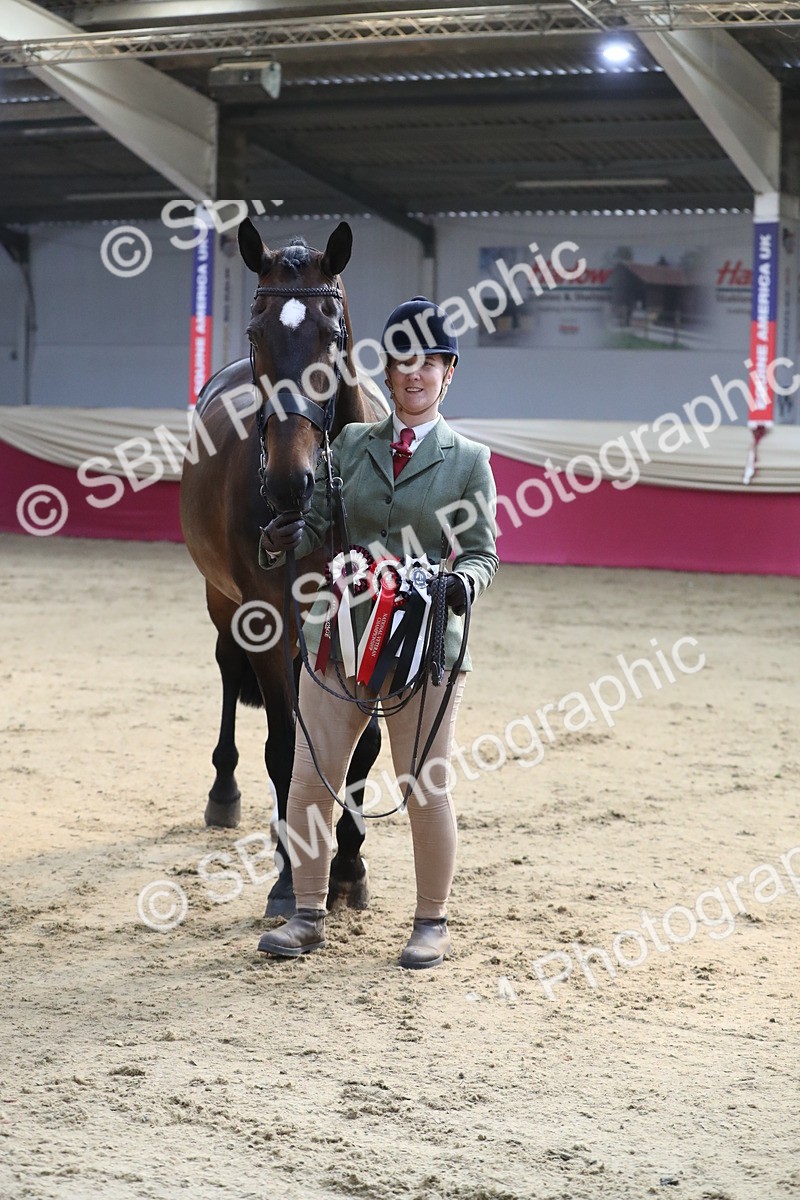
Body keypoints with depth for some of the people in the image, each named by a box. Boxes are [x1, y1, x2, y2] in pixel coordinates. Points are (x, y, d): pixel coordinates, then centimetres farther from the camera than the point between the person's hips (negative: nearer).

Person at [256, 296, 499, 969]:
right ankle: (309, 916, 18)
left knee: (426, 788, 3)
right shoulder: (350, 446, 11)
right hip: (341, 636, 3)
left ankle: (432, 925, 19)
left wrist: (464, 580, -19)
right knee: (311, 779, 3)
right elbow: (321, 523, 11)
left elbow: (482, 551, 3)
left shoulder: (469, 460, 4)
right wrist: (290, 538, -11)